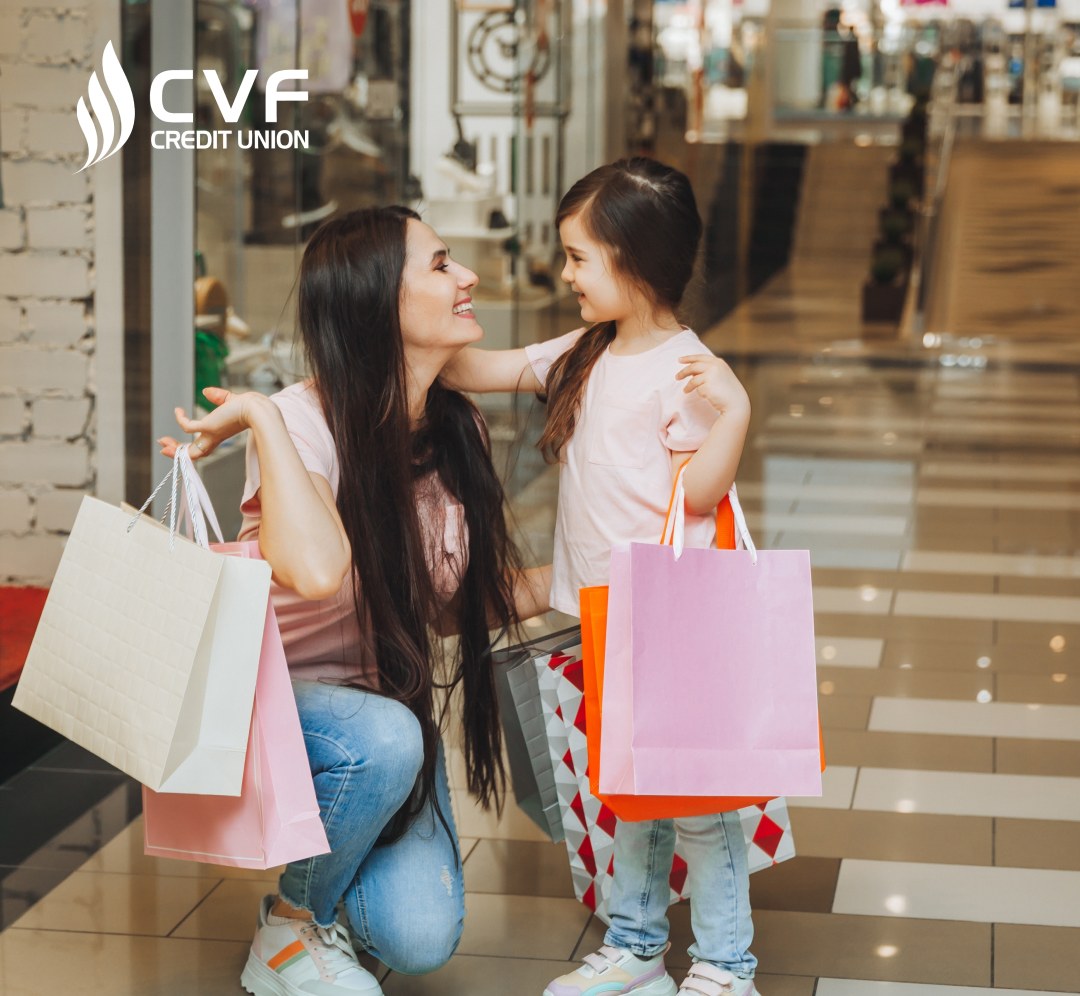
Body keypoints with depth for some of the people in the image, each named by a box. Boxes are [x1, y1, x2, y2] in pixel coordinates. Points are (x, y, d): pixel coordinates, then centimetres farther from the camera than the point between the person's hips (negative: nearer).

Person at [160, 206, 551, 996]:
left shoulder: (458, 429, -2)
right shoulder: (303, 419, -23)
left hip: (394, 705, 5)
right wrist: (260, 417, -34)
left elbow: (473, 598, 7)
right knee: (383, 739, -39)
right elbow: (314, 571, -44)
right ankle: (291, 926, -10)